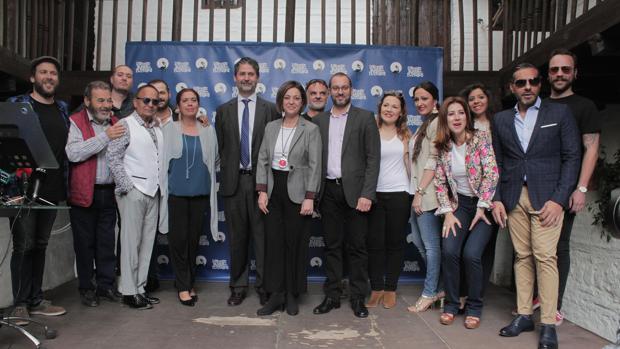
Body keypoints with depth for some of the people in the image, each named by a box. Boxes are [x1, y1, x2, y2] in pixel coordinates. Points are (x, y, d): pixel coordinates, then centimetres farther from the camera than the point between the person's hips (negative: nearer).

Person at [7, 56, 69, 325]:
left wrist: (66, 185, 12)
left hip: (52, 189, 5)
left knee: (40, 245, 12)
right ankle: (20, 304, 12)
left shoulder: (63, 110, 13)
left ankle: (36, 300, 22)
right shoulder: (18, 104, -2)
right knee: (24, 246, 0)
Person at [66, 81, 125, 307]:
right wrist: (105, 136, -20)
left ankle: (106, 284, 22)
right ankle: (86, 288, 19)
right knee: (85, 243, 6)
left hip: (109, 193, 4)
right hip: (84, 193, -4)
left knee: (107, 242, 10)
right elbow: (73, 153, -18)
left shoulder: (116, 123, 11)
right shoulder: (75, 122, -3)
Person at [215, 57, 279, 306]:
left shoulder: (271, 109, 4)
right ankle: (238, 286, 20)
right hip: (234, 181, 2)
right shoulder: (223, 111, 11)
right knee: (237, 236, 8)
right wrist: (228, 174, 4)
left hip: (261, 180, -2)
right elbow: (220, 147, 11)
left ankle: (264, 286, 14)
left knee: (262, 235, 1)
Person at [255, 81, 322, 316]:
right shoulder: (270, 127, 8)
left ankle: (292, 294, 19)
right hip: (274, 191, 3)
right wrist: (262, 191, -1)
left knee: (295, 243, 4)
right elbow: (262, 160, 7)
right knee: (273, 242, 4)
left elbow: (314, 166, -7)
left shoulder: (311, 129, -3)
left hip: (297, 192, -3)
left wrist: (309, 198, -13)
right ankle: (276, 295, 15)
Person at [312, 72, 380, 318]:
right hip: (328, 191, 3)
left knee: (357, 247, 4)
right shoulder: (319, 120, 11)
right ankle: (332, 296, 20)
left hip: (354, 190, -3)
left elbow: (373, 158, -4)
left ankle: (358, 298, 16)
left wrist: (367, 194, -12)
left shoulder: (365, 118, 1)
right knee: (332, 246, 9)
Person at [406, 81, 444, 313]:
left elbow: (433, 160, -16)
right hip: (418, 191, 10)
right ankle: (439, 287, 25)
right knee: (419, 241, 14)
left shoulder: (436, 123, -9)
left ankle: (430, 293, 10)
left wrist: (420, 192, -17)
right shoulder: (424, 125, 19)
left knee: (431, 244, 0)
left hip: (427, 193, -10)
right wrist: (416, 192, 12)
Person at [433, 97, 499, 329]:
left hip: (483, 205, -3)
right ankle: (451, 304, 5)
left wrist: (482, 208, -15)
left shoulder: (480, 138, -8)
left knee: (471, 253, -18)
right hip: (459, 204, 3)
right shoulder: (443, 147, 2)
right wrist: (447, 212, -6)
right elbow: (440, 182, 3)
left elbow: (491, 173, -14)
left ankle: (474, 307, 5)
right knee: (449, 250, -16)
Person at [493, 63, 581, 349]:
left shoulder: (559, 113, 5)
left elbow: (572, 157, 0)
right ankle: (524, 315, 15)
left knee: (545, 256, -7)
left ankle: (548, 324, 2)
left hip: (547, 197, -3)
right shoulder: (501, 119, 12)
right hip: (514, 198, 3)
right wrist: (496, 199, 2)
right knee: (522, 256, 6)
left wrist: (559, 199, -9)